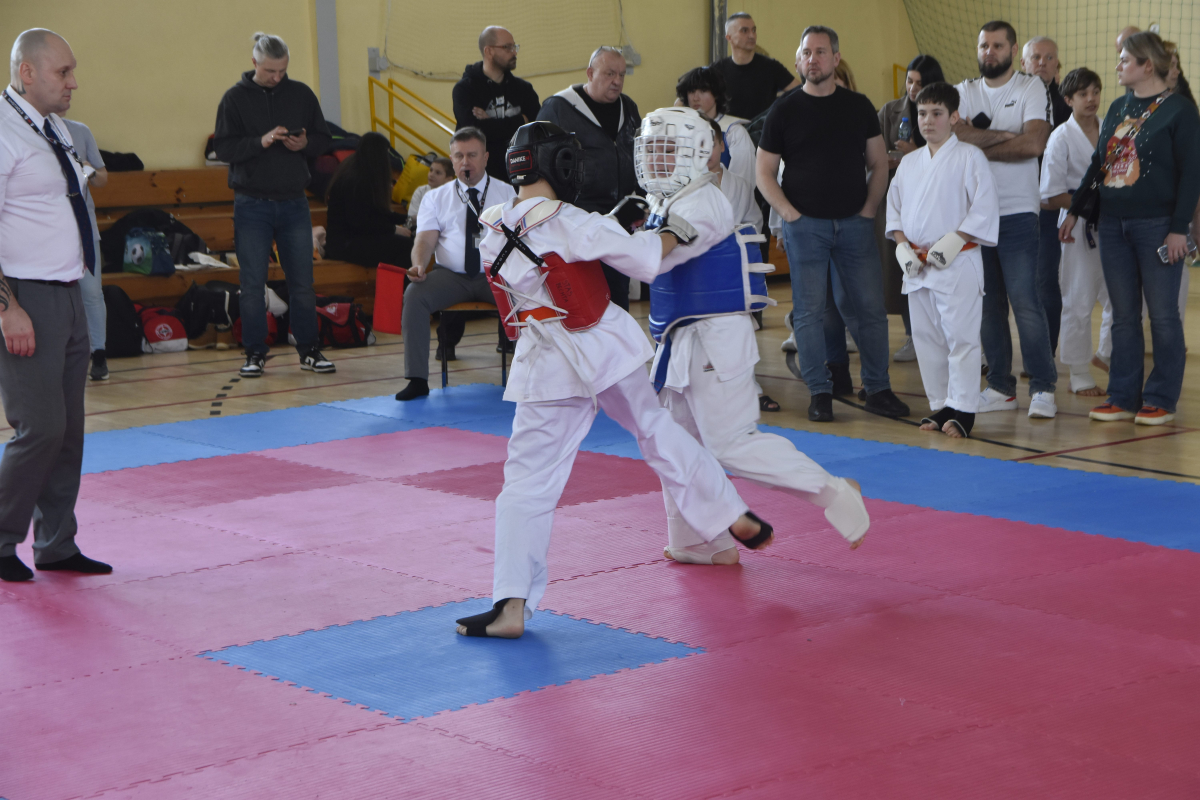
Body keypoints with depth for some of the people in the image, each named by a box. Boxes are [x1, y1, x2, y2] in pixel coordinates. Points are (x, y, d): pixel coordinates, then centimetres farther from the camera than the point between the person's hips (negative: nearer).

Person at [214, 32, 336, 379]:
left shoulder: (301, 94, 6)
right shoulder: (235, 98, -2)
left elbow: (323, 138, 11)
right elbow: (223, 147, -8)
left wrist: (305, 145, -10)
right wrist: (261, 142, -22)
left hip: (294, 203, 2)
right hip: (252, 204, -2)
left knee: (302, 281, 6)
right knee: (253, 283, 1)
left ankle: (309, 350, 17)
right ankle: (255, 353, 10)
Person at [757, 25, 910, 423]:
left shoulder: (859, 107, 8)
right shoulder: (784, 111, 2)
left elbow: (879, 163, 12)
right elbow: (764, 171, 3)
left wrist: (869, 208, 1)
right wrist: (789, 213, -7)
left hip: (855, 223, 2)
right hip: (805, 225, -2)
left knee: (871, 307, 2)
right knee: (809, 311, -1)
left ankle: (877, 389, 12)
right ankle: (819, 392, 9)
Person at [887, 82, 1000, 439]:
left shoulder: (969, 157, -6)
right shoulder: (909, 163, 12)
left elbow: (984, 208, -11)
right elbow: (894, 206, 16)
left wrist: (953, 241, -17)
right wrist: (902, 246, 1)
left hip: (957, 263, -6)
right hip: (917, 265, 6)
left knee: (961, 336, -6)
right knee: (926, 338, 10)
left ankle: (962, 408, -2)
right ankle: (940, 405, 20)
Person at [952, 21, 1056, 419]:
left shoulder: (1032, 88, 2)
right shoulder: (964, 92, 11)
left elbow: (1033, 144, -13)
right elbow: (955, 134, -8)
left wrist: (979, 143, -7)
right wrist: (1006, 136, -10)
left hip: (1017, 211, -4)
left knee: (1025, 302, -10)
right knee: (988, 304, 7)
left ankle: (1043, 389, -5)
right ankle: (1000, 387, 15)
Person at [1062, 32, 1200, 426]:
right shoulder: (1118, 108, 13)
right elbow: (1098, 163, 19)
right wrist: (1075, 210, 18)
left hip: (1156, 226, -6)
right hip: (1113, 225, 6)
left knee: (1162, 315, 0)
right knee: (1123, 315, 8)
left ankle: (1161, 400, 6)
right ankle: (1123, 397, 13)